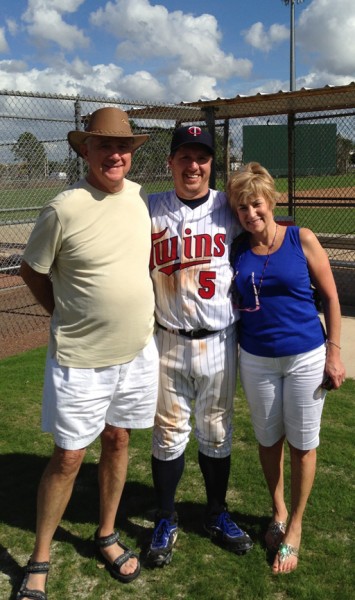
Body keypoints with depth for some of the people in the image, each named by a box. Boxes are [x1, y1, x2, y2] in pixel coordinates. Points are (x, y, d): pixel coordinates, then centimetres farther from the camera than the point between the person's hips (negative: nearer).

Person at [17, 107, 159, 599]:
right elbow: (32, 272, -4)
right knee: (68, 457, 4)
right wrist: (70, 317, 1)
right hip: (80, 359, -5)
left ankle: (107, 535, 38)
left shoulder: (141, 197, 1)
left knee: (117, 440, 17)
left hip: (138, 351, 5)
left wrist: (140, 315, 11)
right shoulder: (63, 209, -15)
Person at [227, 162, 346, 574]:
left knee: (302, 444, 9)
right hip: (256, 360, 3)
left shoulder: (302, 240, -9)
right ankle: (278, 512, 40)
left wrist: (334, 353, -6)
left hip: (305, 358, -2)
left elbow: (330, 297, -4)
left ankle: (294, 527, 29)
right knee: (268, 440, 16)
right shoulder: (237, 250, -1)